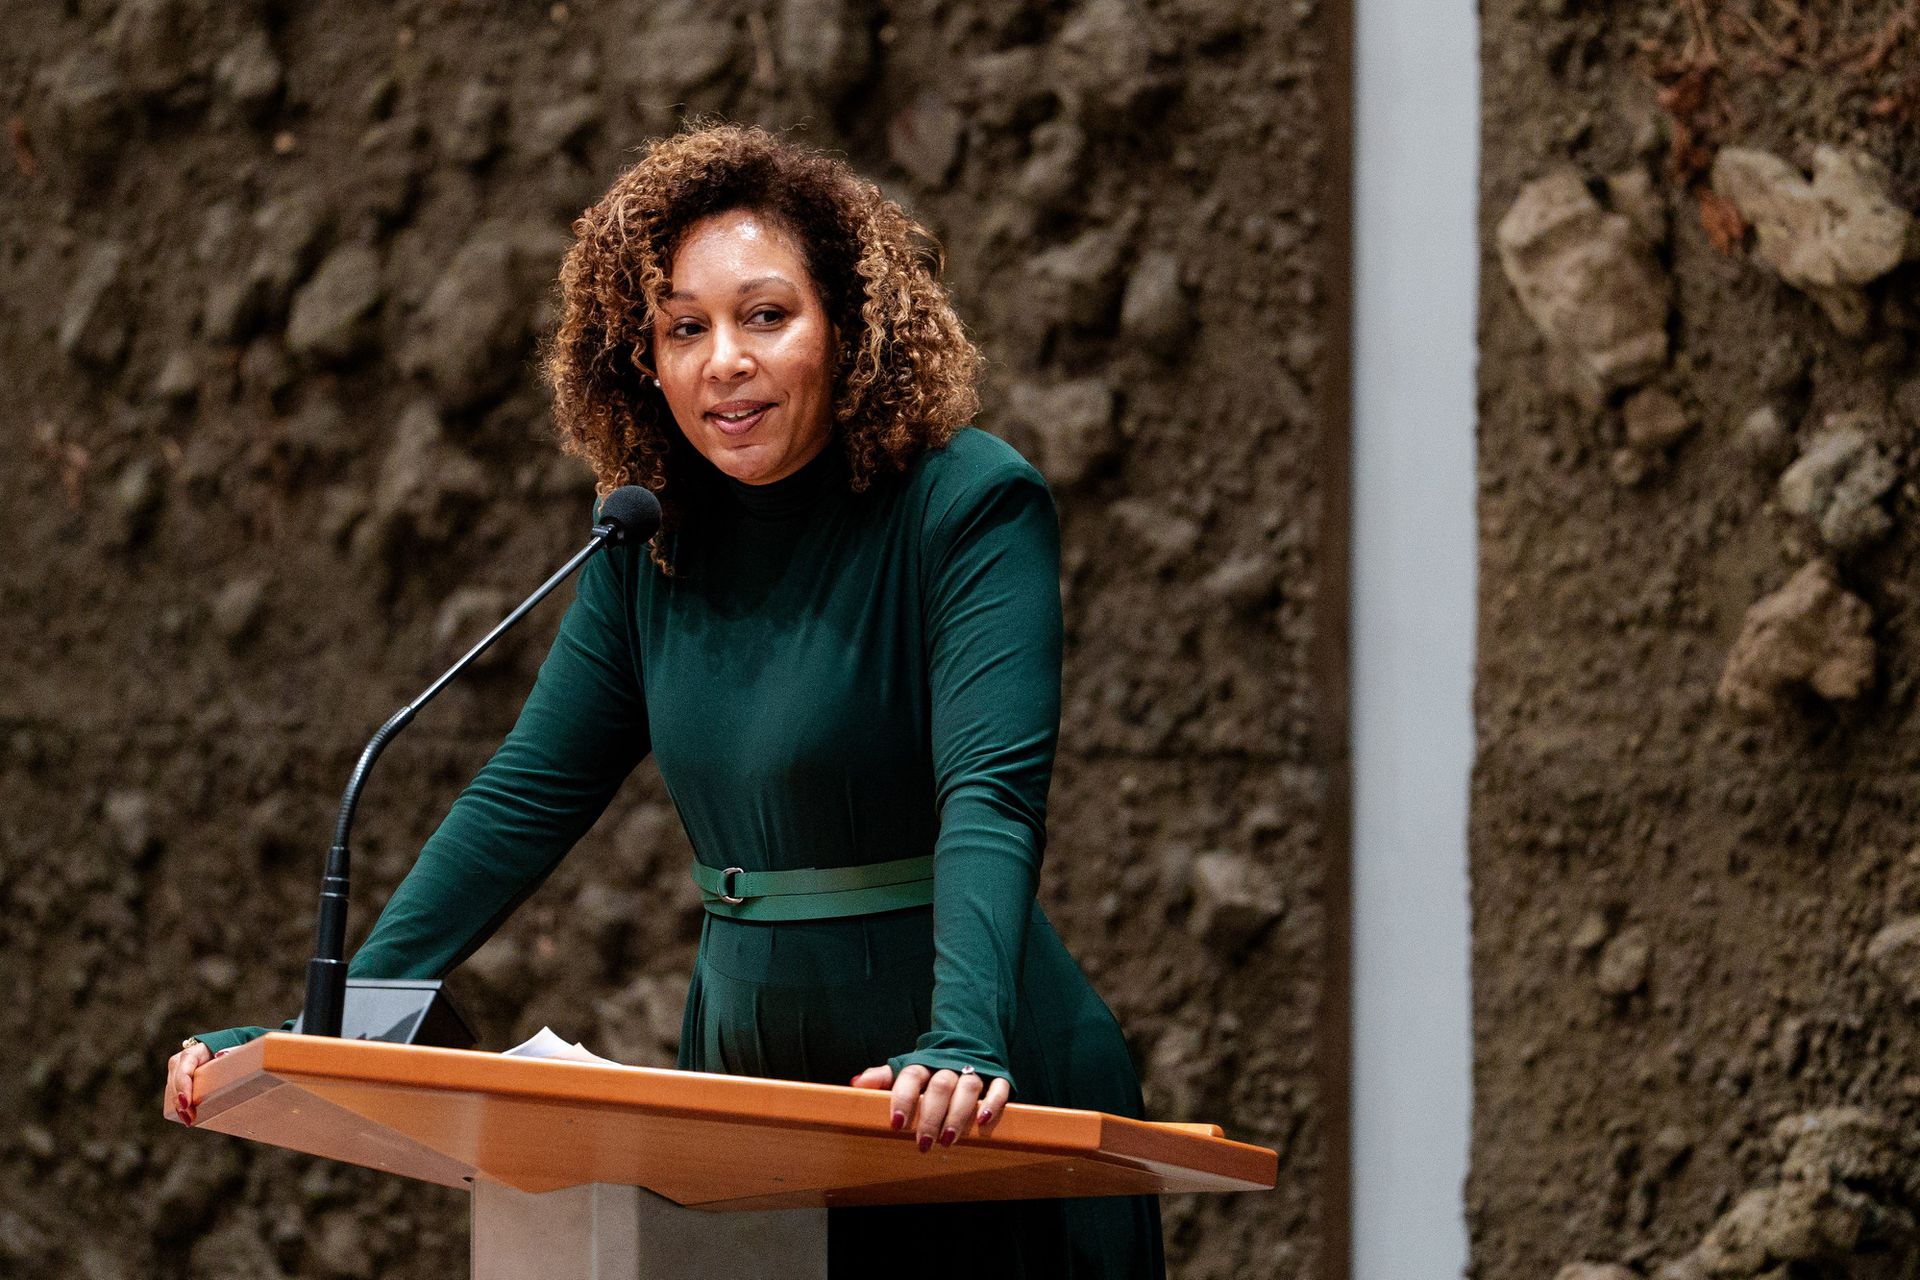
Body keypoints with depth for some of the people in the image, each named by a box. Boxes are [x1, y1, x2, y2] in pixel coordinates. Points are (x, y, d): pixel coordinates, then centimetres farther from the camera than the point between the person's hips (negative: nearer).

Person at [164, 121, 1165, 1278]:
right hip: (745, 1086, 6)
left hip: (982, 1110, -5)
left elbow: (992, 797, -25)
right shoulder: (655, 545, 5)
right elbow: (526, 799, 6)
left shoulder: (972, 507, -13)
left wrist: (963, 1046, -41)